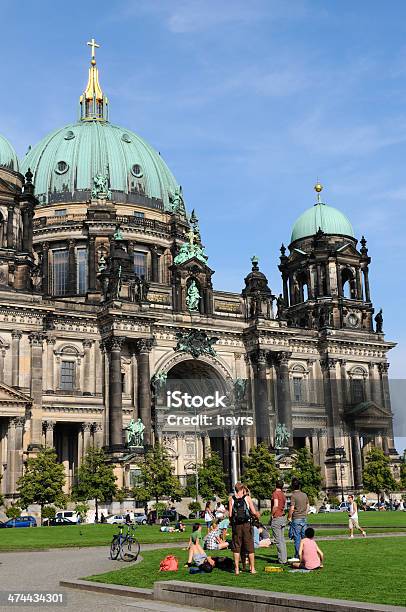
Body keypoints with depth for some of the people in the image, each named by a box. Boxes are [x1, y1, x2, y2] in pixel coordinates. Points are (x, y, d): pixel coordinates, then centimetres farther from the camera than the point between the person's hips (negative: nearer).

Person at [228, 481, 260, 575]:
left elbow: (230, 514, -3)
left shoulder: (231, 499, 1)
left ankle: (237, 569, 9)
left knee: (236, 547, 9)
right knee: (250, 547, 8)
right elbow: (254, 512, -4)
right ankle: (252, 568, 10)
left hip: (236, 525, 1)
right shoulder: (247, 498, -3)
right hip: (246, 524, -1)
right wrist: (257, 515, 17)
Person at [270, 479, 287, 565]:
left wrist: (271, 515, -14)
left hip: (276, 518, -8)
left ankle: (282, 560, -2)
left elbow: (275, 505, -22)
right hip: (283, 517, 9)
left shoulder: (275, 493, -12)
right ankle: (284, 558, 18)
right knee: (282, 539, 14)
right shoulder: (283, 494, 13)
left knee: (278, 540, -4)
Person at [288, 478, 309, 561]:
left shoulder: (293, 495, -13)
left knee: (297, 538, -2)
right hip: (304, 519, 6)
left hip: (296, 519, -6)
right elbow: (308, 506, 15)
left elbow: (292, 509, -16)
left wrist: (289, 517, -3)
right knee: (304, 537, 11)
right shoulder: (304, 495, 7)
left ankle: (297, 556, 1)